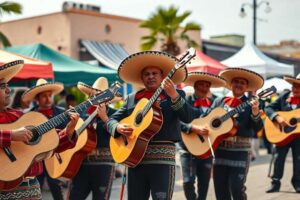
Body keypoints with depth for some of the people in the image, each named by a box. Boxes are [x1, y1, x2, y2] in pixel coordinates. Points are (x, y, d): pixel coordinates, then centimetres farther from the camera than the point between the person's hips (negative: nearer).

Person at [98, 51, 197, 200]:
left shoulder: (176, 94, 7)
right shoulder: (132, 98, 15)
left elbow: (189, 118, -9)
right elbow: (111, 120, 15)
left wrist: (174, 95, -23)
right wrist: (118, 127, -8)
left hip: (162, 158, -3)